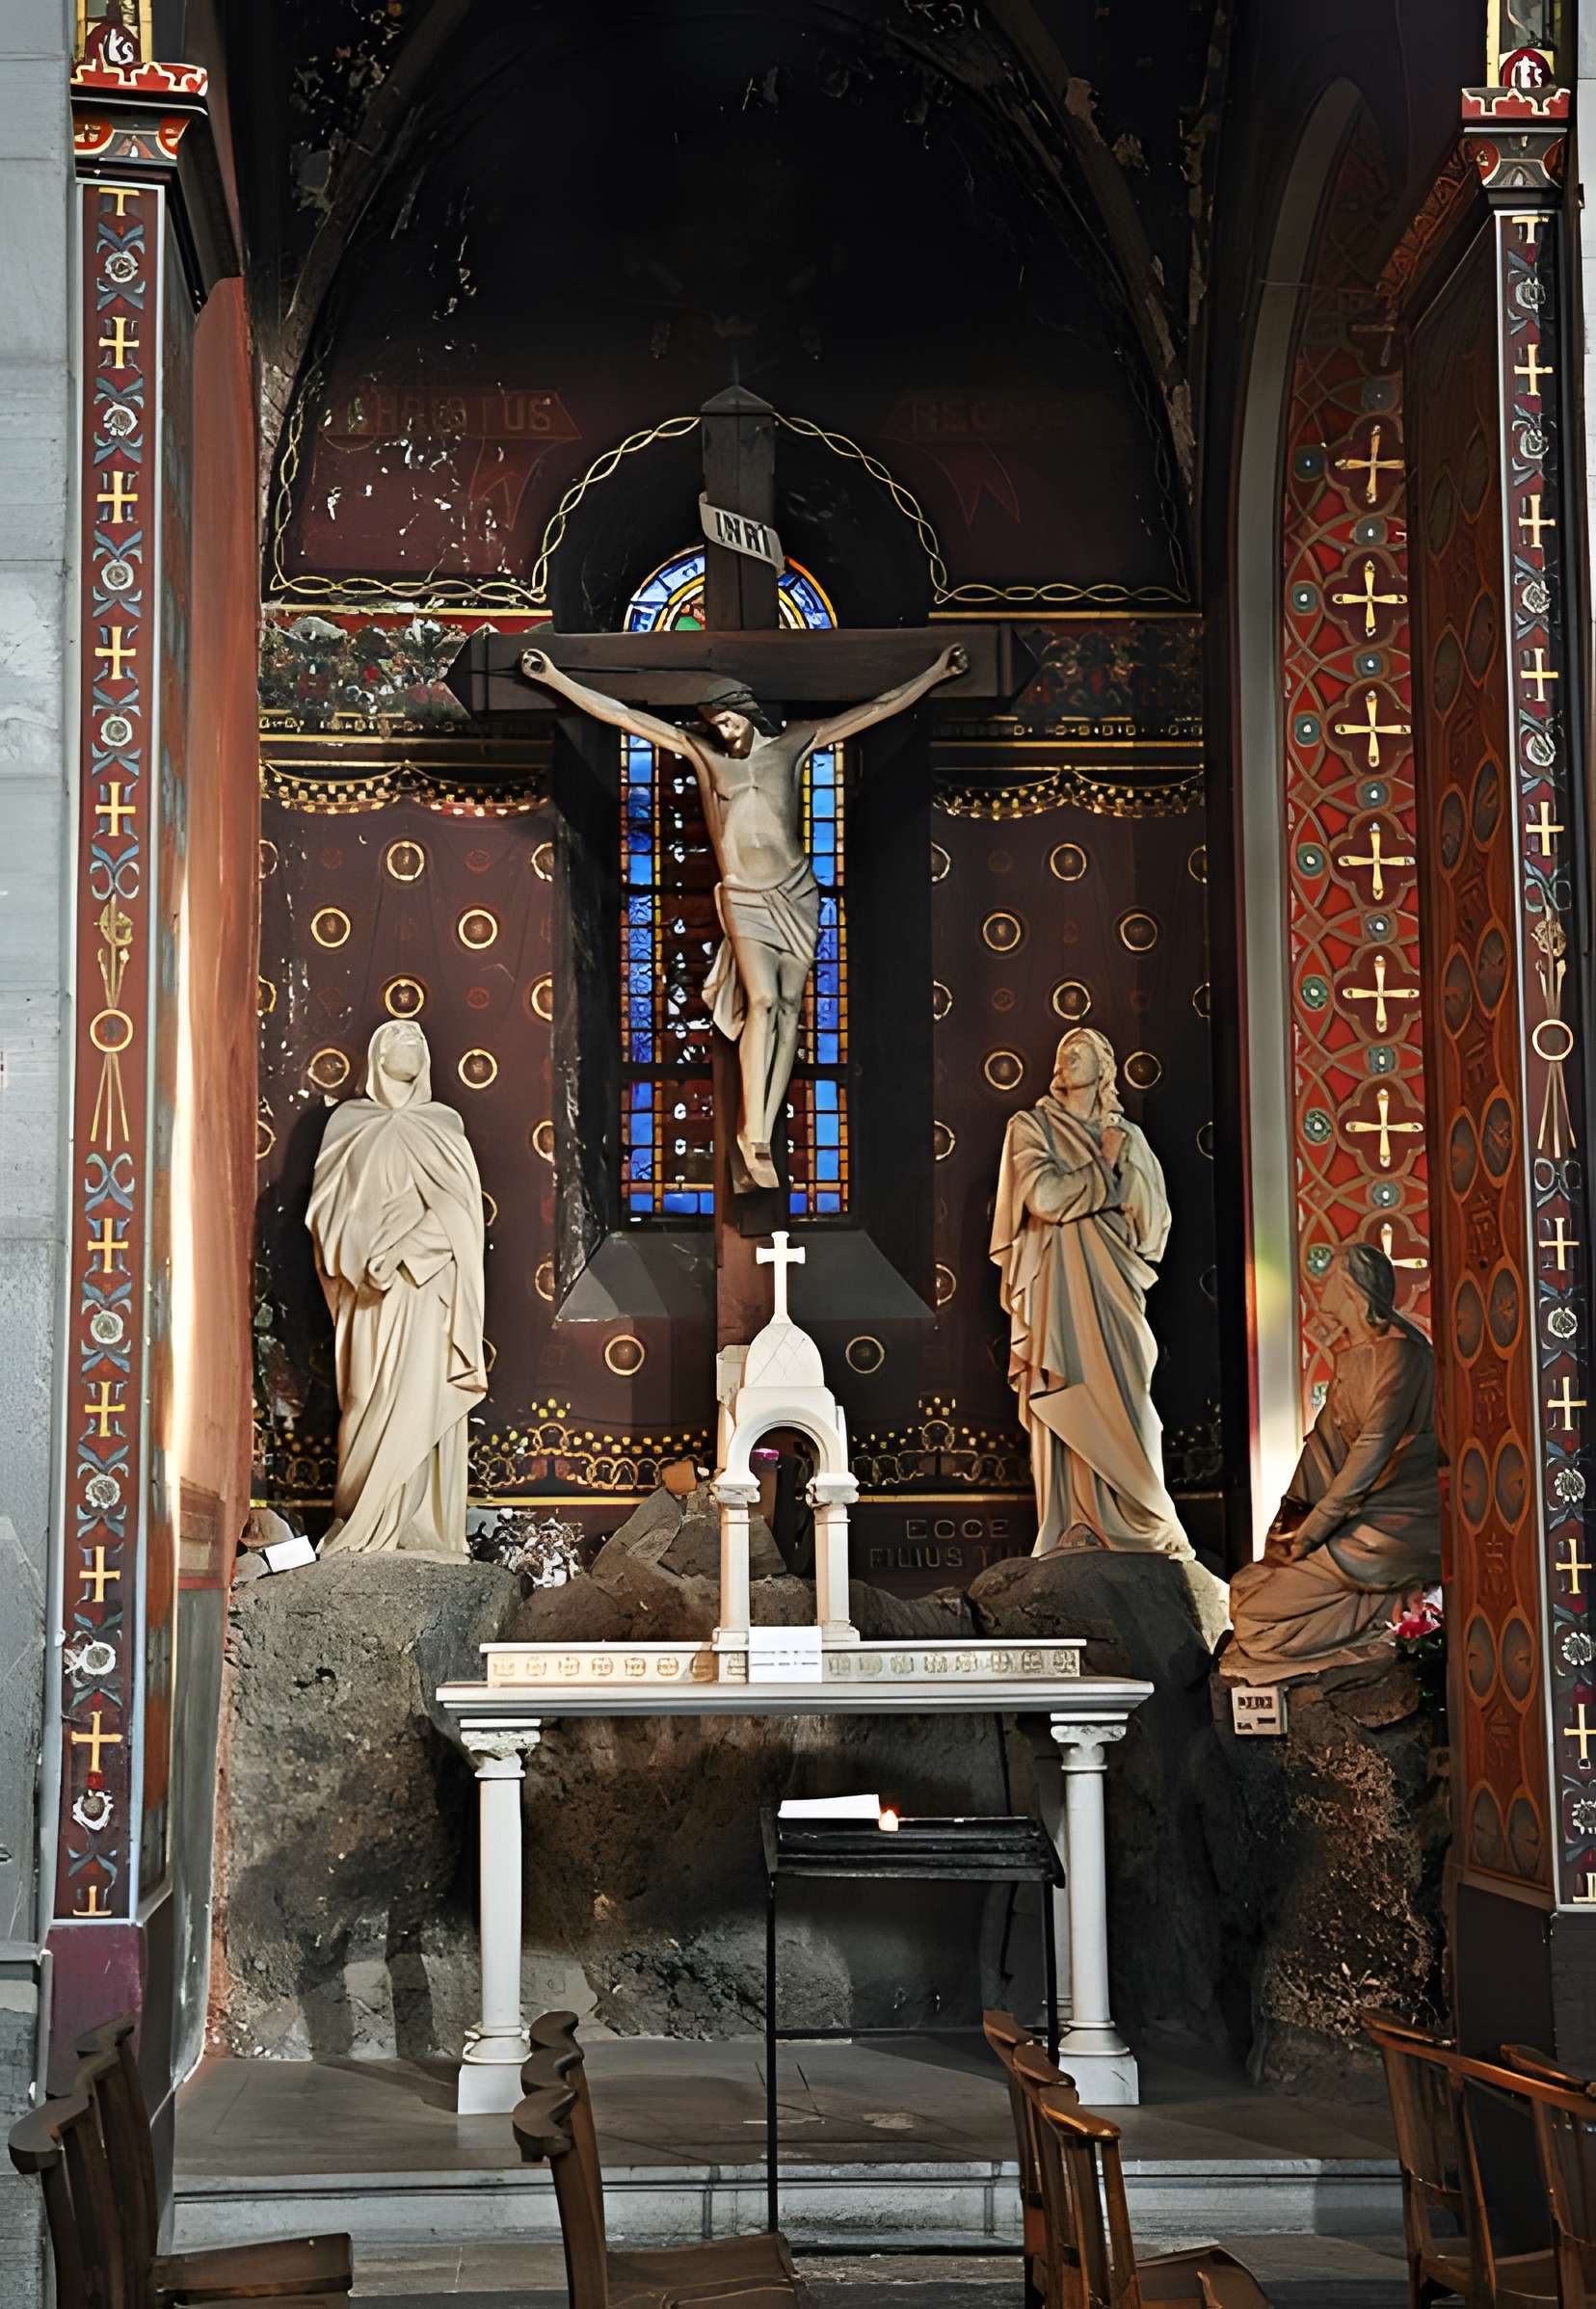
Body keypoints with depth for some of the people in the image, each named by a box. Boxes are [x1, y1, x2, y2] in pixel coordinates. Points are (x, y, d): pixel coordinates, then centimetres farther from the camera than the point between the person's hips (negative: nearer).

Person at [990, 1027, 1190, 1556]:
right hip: (1058, 1287, -2)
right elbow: (1044, 1196, -7)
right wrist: (1106, 1171, 3)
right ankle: (1074, 1533, -8)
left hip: (1112, 1288, 2)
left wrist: (1122, 1159, -3)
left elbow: (1153, 1216, 9)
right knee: (1067, 1407, -8)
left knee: (1122, 1400, -6)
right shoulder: (1032, 1127, 10)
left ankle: (1137, 1526, -5)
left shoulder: (1127, 1136, 18)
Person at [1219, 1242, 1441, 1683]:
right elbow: (1328, 1436, 16)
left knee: (1262, 1614, -19)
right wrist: (1296, 1506, 1)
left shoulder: (1399, 1354, -17)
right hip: (1363, 1514, 10)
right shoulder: (1353, 1352, 15)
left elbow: (1373, 1449, -23)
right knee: (1248, 1587, 0)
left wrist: (1310, 1531, -23)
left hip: (1399, 1524, -10)